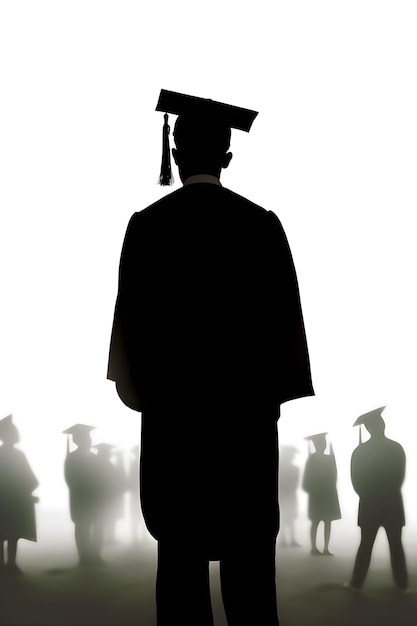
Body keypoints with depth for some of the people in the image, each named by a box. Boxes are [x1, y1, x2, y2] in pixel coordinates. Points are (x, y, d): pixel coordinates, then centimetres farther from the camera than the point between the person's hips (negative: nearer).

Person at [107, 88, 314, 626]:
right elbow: (281, 314, -1)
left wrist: (142, 390, 11)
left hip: (172, 401, 0)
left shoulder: (147, 225, -3)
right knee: (247, 543, 8)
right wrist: (274, 393, 8)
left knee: (181, 545, 9)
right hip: (245, 399, 0)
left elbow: (131, 315, 0)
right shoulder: (261, 224, -4)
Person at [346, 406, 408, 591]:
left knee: (366, 545, 7)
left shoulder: (360, 451, -7)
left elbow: (355, 480, -2)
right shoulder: (397, 448, -6)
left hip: (369, 503, 0)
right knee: (396, 545, 7)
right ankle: (402, 584, 10)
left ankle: (357, 583, 8)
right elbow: (400, 477, 2)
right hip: (393, 503, 0)